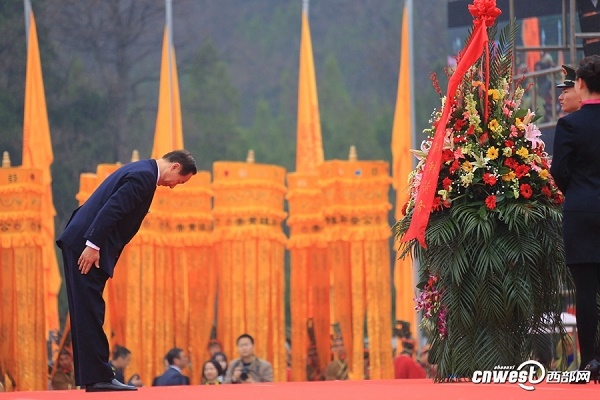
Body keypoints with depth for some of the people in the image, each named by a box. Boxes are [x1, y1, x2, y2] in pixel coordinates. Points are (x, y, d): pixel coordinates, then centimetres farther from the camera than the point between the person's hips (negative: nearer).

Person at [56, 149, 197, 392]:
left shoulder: (143, 171, 19)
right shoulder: (144, 176, -13)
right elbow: (111, 209, -21)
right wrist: (93, 246, -23)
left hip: (81, 244, 10)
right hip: (84, 245, -10)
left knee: (88, 312, 9)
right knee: (90, 312, -9)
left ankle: (91, 377, 12)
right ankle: (98, 377, -9)